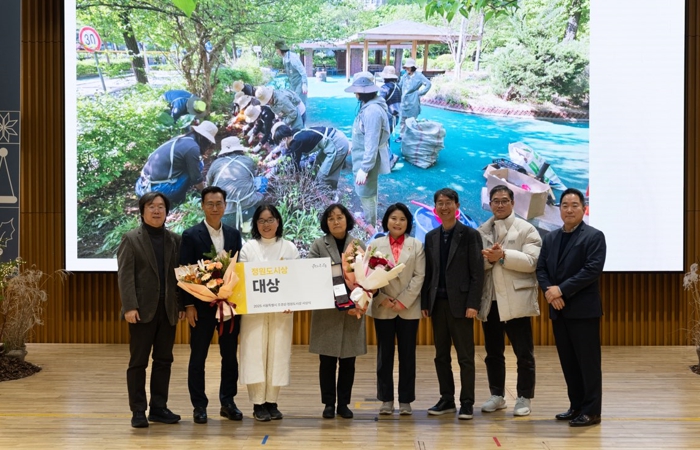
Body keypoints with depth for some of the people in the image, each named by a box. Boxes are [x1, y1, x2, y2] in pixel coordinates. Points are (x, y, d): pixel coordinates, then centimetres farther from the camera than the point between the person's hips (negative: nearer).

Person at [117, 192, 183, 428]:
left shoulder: (174, 239, 10)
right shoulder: (131, 239, -1)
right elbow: (125, 275, -7)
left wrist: (182, 304, 2)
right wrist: (129, 307, -16)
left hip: (168, 309, 4)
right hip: (143, 309, -4)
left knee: (164, 360, 8)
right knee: (138, 362, 1)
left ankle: (158, 408, 16)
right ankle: (138, 411, 6)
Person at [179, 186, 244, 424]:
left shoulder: (234, 234, 8)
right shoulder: (191, 235, -4)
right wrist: (189, 305, -11)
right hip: (202, 305, -3)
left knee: (230, 355, 9)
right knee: (198, 357, 4)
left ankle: (228, 402, 19)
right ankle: (199, 405, 12)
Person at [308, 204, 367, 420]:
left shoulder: (359, 246, 8)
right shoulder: (318, 245, 4)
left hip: (352, 312, 1)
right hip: (326, 312, -1)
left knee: (348, 360, 5)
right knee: (327, 360, 0)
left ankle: (343, 403, 13)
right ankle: (329, 403, 9)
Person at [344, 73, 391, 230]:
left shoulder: (372, 111, -29)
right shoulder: (369, 105, 3)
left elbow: (372, 144, -29)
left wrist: (364, 169, -28)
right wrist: (354, 146, 30)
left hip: (367, 159, -10)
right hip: (364, 156, 10)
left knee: (366, 194, 3)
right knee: (367, 193, 23)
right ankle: (368, 223, 39)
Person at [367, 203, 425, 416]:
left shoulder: (416, 245, 5)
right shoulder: (375, 245, 5)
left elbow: (419, 276, -2)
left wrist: (403, 301, -11)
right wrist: (382, 299, -12)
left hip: (409, 308, 0)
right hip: (383, 309, 0)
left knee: (407, 355, 4)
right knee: (384, 354, 5)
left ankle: (405, 400, 10)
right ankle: (386, 399, 12)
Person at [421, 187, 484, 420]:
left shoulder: (470, 235, -2)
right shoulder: (431, 237, 11)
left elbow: (477, 272, -7)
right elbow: (427, 273, 12)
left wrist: (473, 304, -14)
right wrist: (425, 303, 5)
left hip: (460, 303, -5)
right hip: (437, 303, 5)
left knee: (465, 356, 0)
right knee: (441, 355, 9)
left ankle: (467, 402, 5)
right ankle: (446, 399, 17)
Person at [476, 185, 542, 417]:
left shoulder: (526, 229, 1)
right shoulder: (482, 231, 13)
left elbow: (532, 262, -11)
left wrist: (503, 255, -17)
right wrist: (488, 258, -15)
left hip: (516, 300, -4)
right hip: (490, 301, 4)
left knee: (524, 353, 0)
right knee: (493, 352, 11)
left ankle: (524, 398, 7)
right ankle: (497, 395, 22)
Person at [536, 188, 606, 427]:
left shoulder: (594, 236, -5)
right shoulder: (550, 238, 15)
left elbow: (592, 270, -15)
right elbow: (541, 268, 10)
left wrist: (562, 290, -18)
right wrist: (549, 291, -9)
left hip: (583, 309, -6)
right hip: (558, 309, 6)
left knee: (588, 361, -2)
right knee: (568, 362, 10)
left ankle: (591, 411, 2)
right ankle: (576, 406, 19)